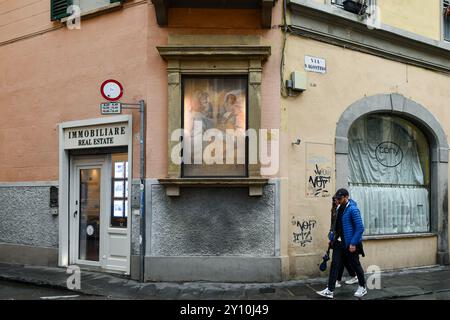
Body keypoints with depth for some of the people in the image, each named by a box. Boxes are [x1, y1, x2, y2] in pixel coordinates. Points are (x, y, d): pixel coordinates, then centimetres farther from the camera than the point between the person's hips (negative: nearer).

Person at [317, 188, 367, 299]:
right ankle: (330, 290, 0)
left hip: (350, 244, -7)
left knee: (355, 265, 8)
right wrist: (334, 237, 15)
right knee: (335, 264, 0)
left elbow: (360, 228, -19)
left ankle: (362, 288, 27)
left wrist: (353, 243, -21)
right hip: (339, 242, 7)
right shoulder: (340, 208, 8)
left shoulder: (353, 209, -16)